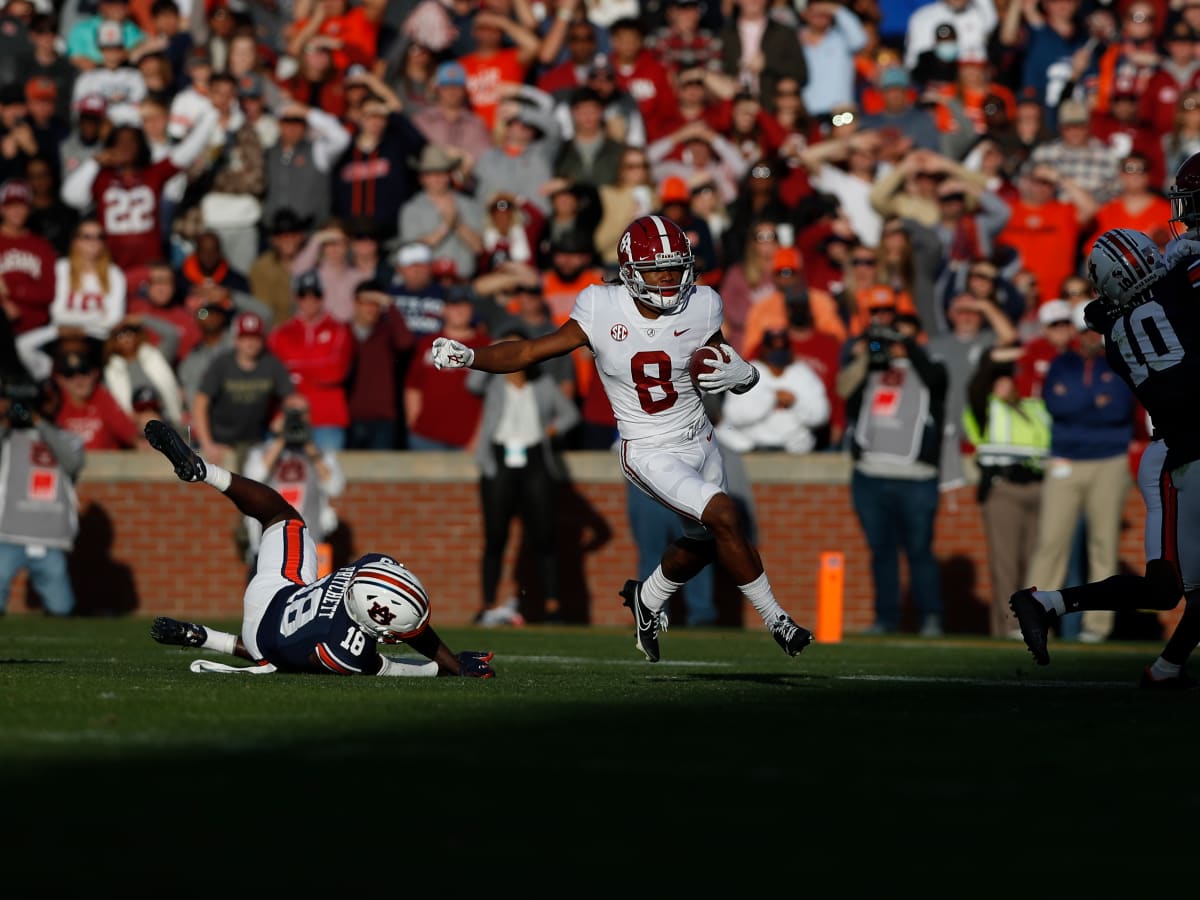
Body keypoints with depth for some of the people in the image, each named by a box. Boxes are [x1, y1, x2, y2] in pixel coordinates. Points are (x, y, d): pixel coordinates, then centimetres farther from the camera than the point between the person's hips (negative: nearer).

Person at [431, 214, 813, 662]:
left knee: (702, 544, 22)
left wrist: (741, 374, -20)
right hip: (649, 453, -5)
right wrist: (468, 356, -26)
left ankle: (647, 599, 52)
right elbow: (530, 352, -13)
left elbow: (727, 367, 4)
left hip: (699, 440, 5)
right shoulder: (603, 311, -17)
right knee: (724, 517, -22)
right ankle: (776, 620, -7)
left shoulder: (700, 309, -10)